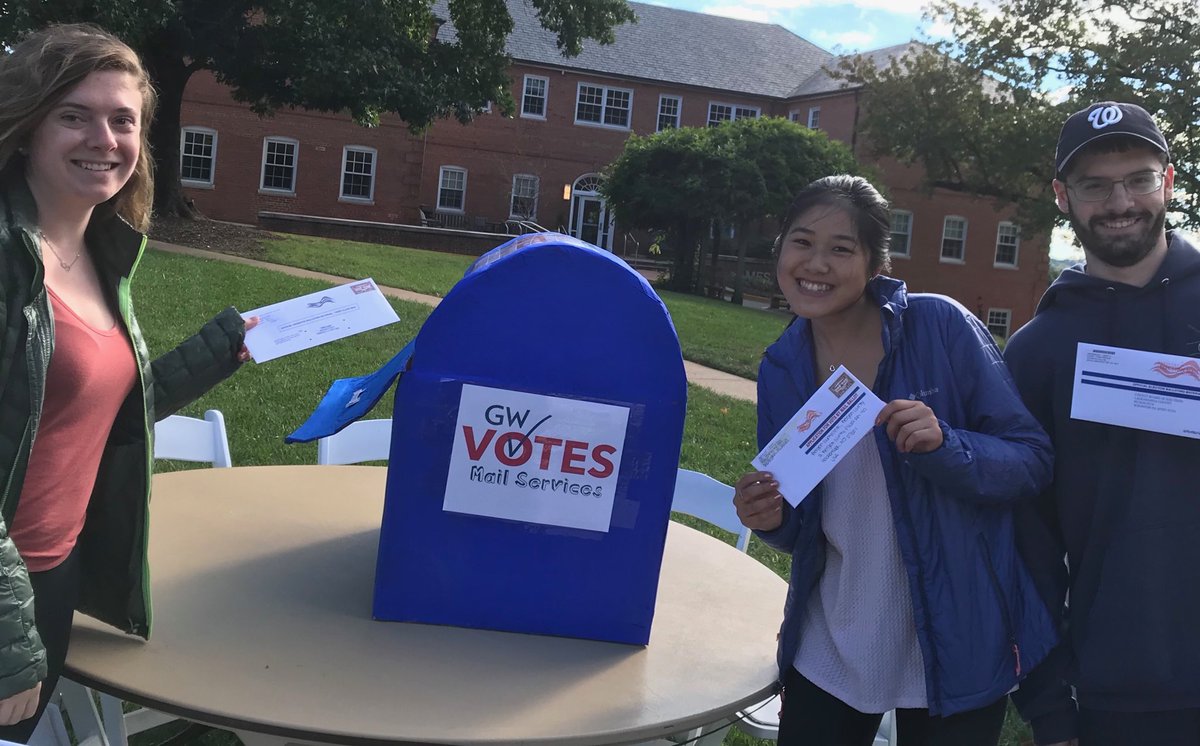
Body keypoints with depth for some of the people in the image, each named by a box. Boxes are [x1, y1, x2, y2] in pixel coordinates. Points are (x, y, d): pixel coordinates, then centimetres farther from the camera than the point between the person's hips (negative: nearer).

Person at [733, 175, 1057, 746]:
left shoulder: (941, 326, -13)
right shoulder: (781, 367, -1)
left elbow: (1034, 460, -10)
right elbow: (803, 527, 7)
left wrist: (945, 446, -28)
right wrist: (771, 519, -15)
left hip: (955, 650, -3)